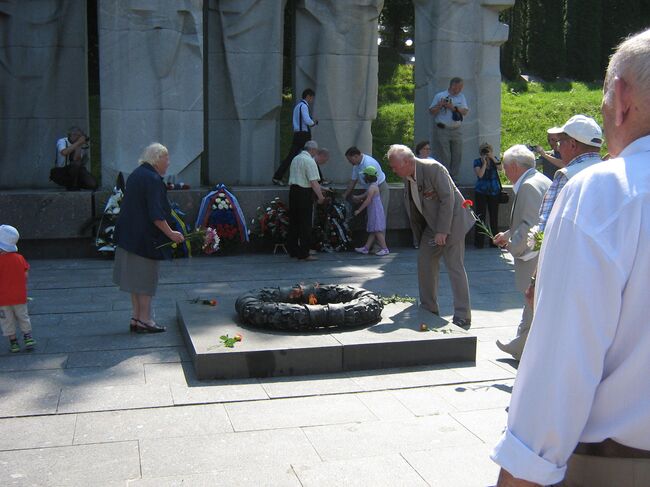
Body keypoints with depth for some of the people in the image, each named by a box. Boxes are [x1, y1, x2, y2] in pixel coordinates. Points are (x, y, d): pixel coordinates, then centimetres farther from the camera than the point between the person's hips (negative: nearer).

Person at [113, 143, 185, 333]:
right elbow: (156, 214, -21)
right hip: (145, 237, -9)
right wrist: (170, 233, -16)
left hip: (129, 235, 9)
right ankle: (144, 319, 5)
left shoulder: (136, 175, 13)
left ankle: (137, 318, 18)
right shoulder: (153, 179, -16)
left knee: (137, 277, 12)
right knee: (146, 277, -1)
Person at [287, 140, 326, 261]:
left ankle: (293, 250, 20)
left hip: (293, 191, 8)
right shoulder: (309, 161, -12)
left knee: (293, 222, 14)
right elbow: (314, 182, -19)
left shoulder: (295, 159, 15)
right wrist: (320, 196, -14)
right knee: (305, 224, -3)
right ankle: (304, 254, -1)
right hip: (304, 193, -8)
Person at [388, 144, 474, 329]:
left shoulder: (432, 168, -22)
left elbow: (447, 199, -23)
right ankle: (429, 309, 23)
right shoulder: (408, 177, 2)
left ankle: (463, 318, -3)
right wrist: (420, 235, 12)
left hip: (451, 221, -9)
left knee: (455, 267, -9)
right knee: (424, 262, 9)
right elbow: (413, 208, 11)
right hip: (432, 224, 9)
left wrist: (442, 231, -24)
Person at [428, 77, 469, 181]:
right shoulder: (439, 96, 4)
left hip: (456, 130, 4)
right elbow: (431, 111, 3)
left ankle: (454, 178, 15)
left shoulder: (461, 97, 13)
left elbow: (465, 112, 2)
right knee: (444, 157, -6)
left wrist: (453, 108, -11)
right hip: (442, 130, -4)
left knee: (457, 156, 5)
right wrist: (440, 105, -13)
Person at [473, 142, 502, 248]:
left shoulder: (495, 159, 7)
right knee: (480, 216, -5)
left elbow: (500, 167, -12)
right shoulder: (477, 162, 0)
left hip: (494, 192, 2)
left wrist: (492, 158, -17)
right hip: (481, 192, -2)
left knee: (494, 216, 4)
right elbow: (480, 174, -14)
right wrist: (484, 163, -14)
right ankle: (479, 242, -1)